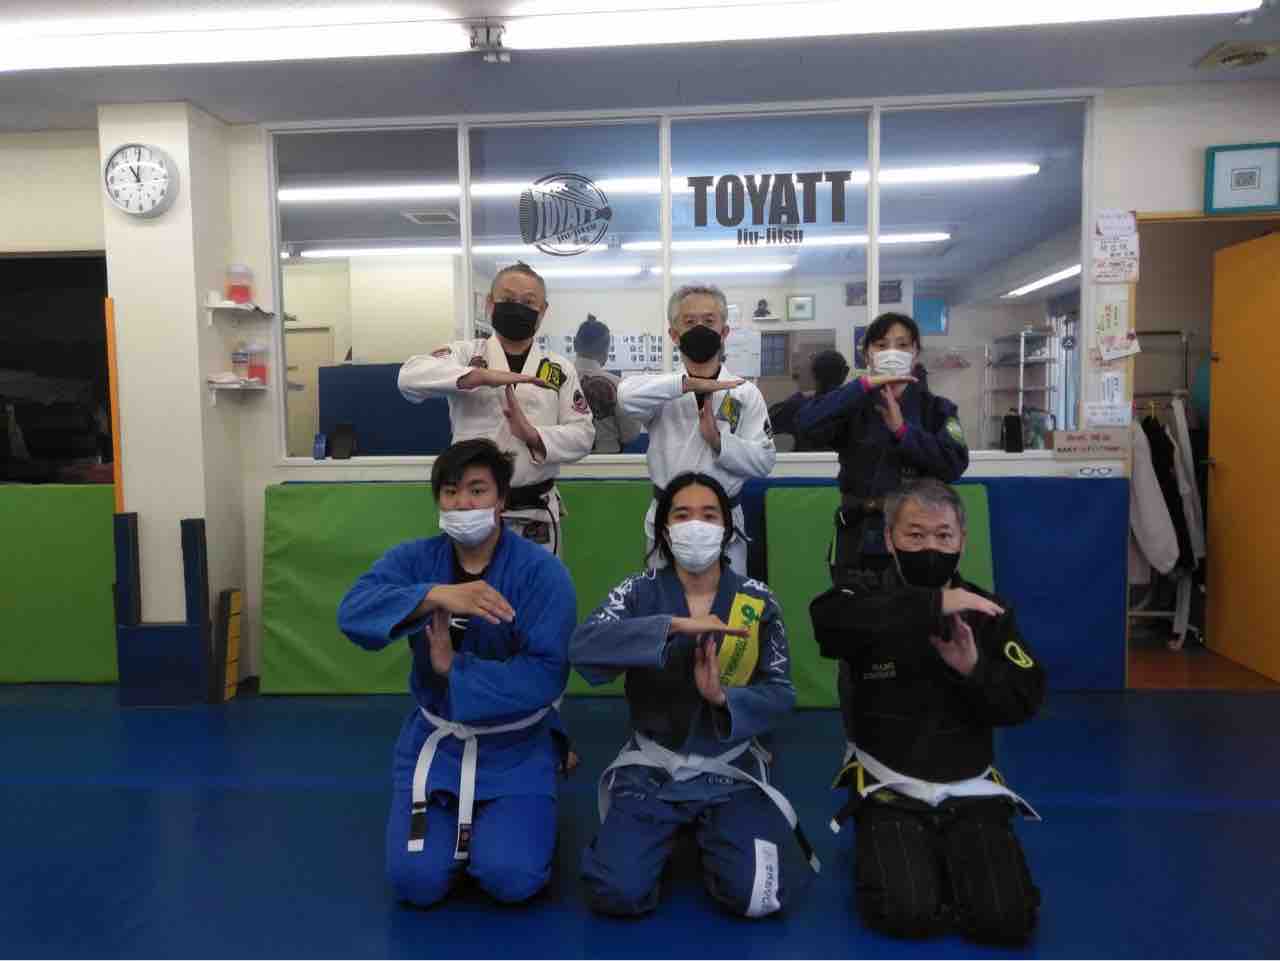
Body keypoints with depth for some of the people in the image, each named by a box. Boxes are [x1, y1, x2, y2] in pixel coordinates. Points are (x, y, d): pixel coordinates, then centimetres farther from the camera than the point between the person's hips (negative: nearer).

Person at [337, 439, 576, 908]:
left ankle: (497, 822, 20)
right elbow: (353, 612, -25)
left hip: (516, 746, -2)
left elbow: (546, 675, -22)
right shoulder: (414, 560, -6)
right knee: (416, 881, -8)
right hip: (435, 741, 3)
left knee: (511, 878, -15)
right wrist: (436, 595, -40)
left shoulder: (542, 570, -15)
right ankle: (459, 823, 25)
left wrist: (454, 668, -25)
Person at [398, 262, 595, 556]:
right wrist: (483, 375, -28)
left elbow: (582, 435, 1)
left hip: (536, 514, 1)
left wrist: (534, 435, -18)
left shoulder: (560, 368, 5)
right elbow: (411, 375, -17)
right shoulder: (465, 353, 1)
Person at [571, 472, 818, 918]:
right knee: (616, 893, -16)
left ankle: (709, 829, 16)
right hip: (651, 768, 0)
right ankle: (670, 828, 16)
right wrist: (675, 625, -33)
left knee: (757, 896, -17)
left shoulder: (757, 601, -4)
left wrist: (724, 698, -26)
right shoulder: (639, 592, -6)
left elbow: (781, 694, -6)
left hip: (730, 771, 0)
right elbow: (583, 647, -24)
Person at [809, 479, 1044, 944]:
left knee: (1006, 918, -13)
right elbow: (827, 618, -32)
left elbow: (1025, 702, -1)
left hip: (970, 792, 3)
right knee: (907, 913, -20)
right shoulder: (869, 601, -7)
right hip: (890, 792, -2)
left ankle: (945, 860, 19)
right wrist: (932, 604, -33)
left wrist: (974, 668, -21)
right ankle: (885, 853, 14)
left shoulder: (988, 610, 2)